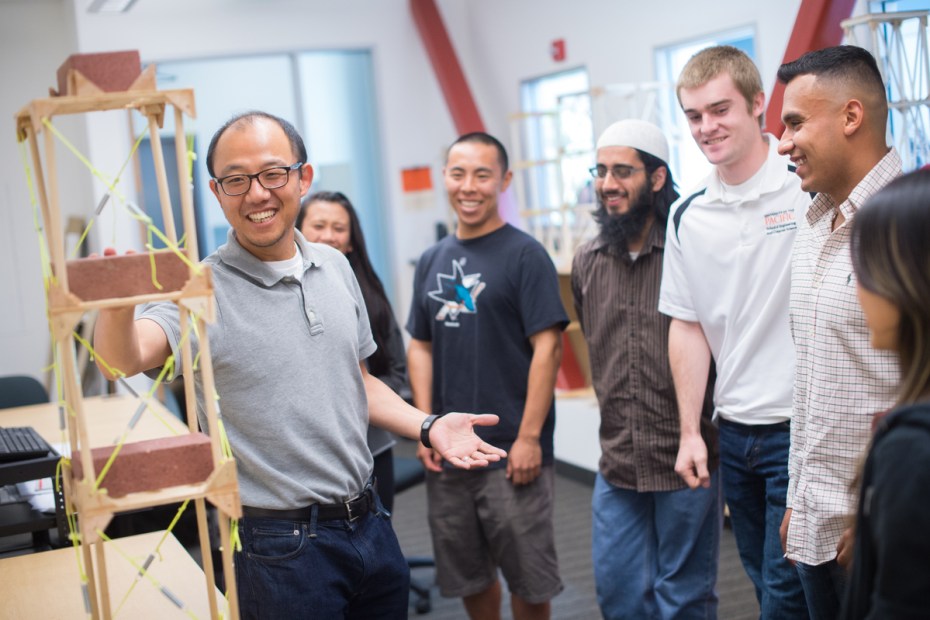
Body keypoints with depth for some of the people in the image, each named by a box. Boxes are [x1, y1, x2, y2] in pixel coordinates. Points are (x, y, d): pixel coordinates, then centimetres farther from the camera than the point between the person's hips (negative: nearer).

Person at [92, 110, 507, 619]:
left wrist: (426, 426, 3)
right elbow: (122, 360, -32)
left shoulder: (335, 268, 6)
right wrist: (117, 300, -52)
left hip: (368, 522, 6)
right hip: (279, 547, -6)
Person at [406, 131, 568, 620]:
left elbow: (547, 347, -12)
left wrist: (529, 437, -16)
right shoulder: (432, 260, 10)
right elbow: (420, 346, 13)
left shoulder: (525, 255, -7)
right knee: (467, 574, 16)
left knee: (527, 577, 5)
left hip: (511, 452, -5)